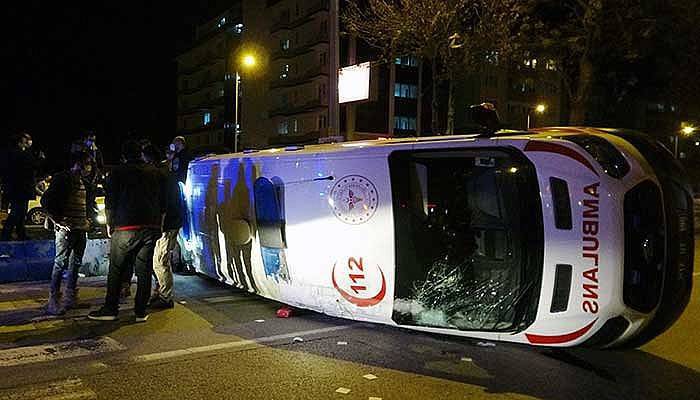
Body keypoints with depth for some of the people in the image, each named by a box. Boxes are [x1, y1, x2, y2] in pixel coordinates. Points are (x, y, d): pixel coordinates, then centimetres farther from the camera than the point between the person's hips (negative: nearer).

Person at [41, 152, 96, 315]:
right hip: (66, 228, -7)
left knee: (75, 264, 10)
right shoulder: (62, 179, -6)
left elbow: (92, 205, 29)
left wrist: (89, 221, 15)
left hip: (81, 229, 7)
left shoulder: (86, 184, 15)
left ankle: (70, 298, 18)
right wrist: (57, 221, -11)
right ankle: (53, 300, -2)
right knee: (60, 263, -8)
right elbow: (45, 201, -10)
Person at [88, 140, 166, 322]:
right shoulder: (157, 173, 10)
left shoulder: (118, 173, 0)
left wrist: (109, 225, 13)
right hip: (151, 228, 3)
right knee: (144, 271, 6)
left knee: (116, 270, 8)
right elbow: (163, 203, 13)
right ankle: (141, 312, 10)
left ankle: (110, 310, 13)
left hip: (125, 228, -3)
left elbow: (110, 202, 1)